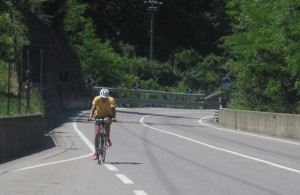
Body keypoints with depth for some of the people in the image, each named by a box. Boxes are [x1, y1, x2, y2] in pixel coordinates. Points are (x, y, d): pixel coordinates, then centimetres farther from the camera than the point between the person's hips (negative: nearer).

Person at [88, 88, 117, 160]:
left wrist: (114, 117, -50)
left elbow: (113, 110, -31)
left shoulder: (111, 100, -22)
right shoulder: (97, 99, -19)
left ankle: (108, 139, -21)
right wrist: (90, 117, -43)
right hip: (99, 116, 2)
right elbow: (93, 109, -25)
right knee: (97, 133, -11)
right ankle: (96, 152, -1)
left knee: (106, 121, -38)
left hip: (108, 116, -2)